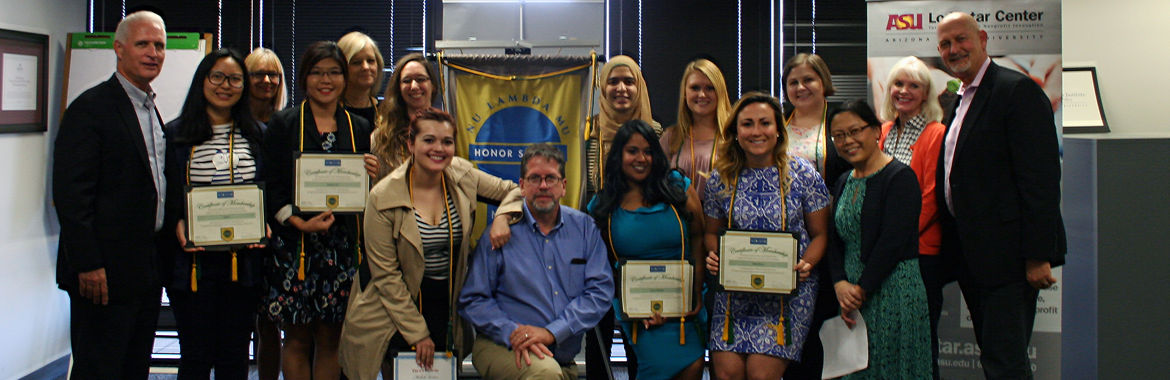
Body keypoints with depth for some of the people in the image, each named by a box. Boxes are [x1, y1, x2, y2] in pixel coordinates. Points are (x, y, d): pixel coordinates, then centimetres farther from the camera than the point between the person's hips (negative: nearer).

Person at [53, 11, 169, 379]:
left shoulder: (152, 112, 16)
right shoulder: (91, 108, -11)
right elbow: (70, 194, -16)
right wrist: (88, 265, -20)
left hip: (148, 270, 8)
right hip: (106, 273, -8)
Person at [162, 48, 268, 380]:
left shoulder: (257, 136, 10)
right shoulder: (175, 135, 4)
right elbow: (164, 197, 5)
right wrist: (178, 225, -13)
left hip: (242, 261, 2)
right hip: (193, 262, -2)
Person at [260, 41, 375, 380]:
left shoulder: (358, 128, 12)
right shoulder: (283, 124, 4)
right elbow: (270, 187, -3)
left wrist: (373, 176, -7)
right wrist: (300, 222, -16)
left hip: (341, 246, 2)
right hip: (294, 243, -2)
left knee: (330, 338, 5)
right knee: (297, 337, 2)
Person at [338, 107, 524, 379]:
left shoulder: (462, 177, -6)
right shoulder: (384, 197, -15)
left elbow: (513, 191, 7)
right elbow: (386, 274, -12)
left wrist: (502, 217, -17)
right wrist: (417, 333, -12)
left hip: (447, 303, 3)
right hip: (395, 304, -3)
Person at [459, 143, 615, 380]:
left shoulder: (584, 227, 6)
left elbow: (601, 290, -3)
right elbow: (472, 300, -2)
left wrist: (551, 332, -14)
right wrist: (512, 333, -19)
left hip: (563, 359, 3)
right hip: (502, 348, -3)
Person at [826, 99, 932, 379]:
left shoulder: (899, 177, -9)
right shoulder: (844, 182, 14)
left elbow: (892, 242, -16)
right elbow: (836, 240, 10)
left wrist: (861, 290, -14)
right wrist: (840, 284, -7)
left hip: (893, 292, -7)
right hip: (852, 298, 7)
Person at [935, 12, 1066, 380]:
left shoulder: (1017, 90, -10)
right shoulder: (959, 103, 18)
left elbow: (1041, 177, -17)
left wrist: (1038, 255, -20)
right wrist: (955, 253, 14)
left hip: (1006, 252, -9)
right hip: (971, 256, 9)